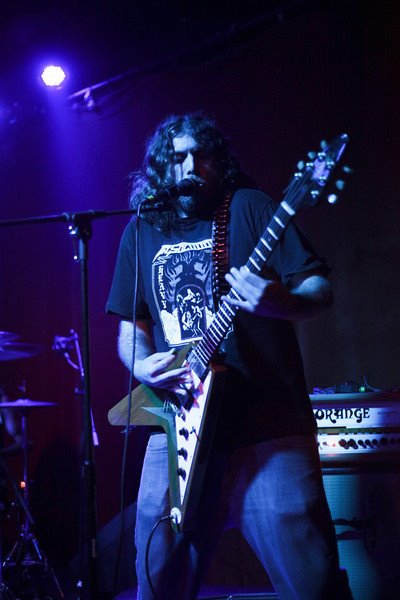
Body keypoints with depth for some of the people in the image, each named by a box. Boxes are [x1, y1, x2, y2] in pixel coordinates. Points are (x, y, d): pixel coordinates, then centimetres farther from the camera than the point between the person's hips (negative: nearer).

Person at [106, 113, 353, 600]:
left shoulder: (251, 209, 4)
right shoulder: (141, 232, 15)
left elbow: (321, 290, -2)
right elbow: (130, 327, 20)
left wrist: (278, 302, -24)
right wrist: (143, 364, -2)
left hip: (267, 422, -4)